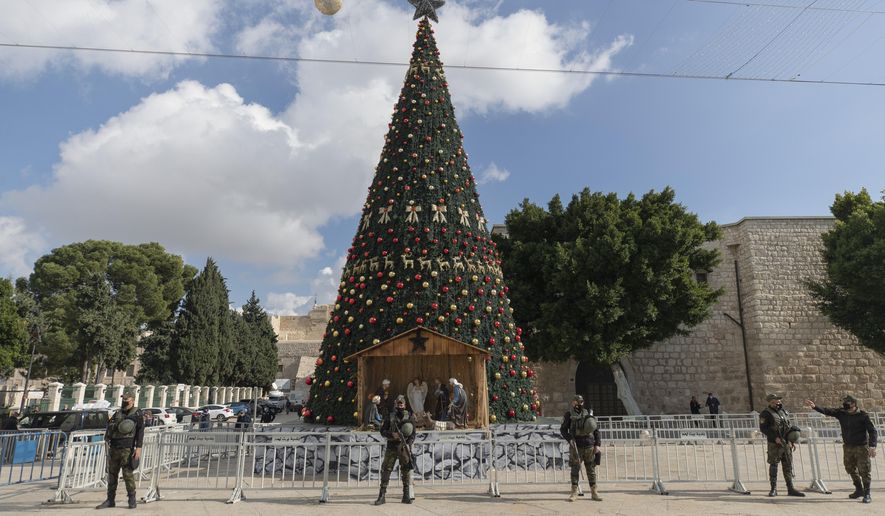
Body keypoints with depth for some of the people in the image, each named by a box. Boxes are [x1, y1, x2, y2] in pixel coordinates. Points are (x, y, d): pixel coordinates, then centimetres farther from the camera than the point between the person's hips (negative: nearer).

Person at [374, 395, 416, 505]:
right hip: (391, 448, 0)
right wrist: (392, 434, -15)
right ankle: (381, 495, 4)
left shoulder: (410, 416, 3)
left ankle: (406, 496, 12)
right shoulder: (389, 416, 4)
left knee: (406, 471, 2)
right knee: (386, 470, -1)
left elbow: (413, 433, 3)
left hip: (404, 447, 0)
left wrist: (408, 444, -12)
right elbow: (382, 431, 3)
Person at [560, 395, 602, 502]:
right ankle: (574, 492, 5)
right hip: (576, 447, -2)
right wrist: (570, 439, -17)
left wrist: (597, 445, 3)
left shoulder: (588, 414, 9)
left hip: (589, 446, 3)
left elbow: (596, 430, 11)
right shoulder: (569, 415, 1)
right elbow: (563, 430, -1)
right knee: (575, 468, -2)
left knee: (591, 469, 6)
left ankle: (594, 492, 13)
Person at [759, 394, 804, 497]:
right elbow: (763, 428, -13)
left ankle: (790, 489, 14)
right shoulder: (766, 413, -7)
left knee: (788, 466, 7)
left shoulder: (784, 411, 13)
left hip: (786, 443, 6)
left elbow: (789, 426, 19)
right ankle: (773, 489, 6)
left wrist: (793, 441, 15)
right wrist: (775, 437, -20)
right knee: (773, 465, 0)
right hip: (774, 444, -6)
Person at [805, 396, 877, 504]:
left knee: (864, 471, -3)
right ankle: (859, 490, 31)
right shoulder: (841, 413, 0)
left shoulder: (863, 416, -11)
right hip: (848, 446, 5)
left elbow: (872, 431, -11)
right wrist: (814, 407, -24)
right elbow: (826, 411, -7)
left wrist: (872, 446, -22)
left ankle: (867, 494, 10)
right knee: (851, 470, 14)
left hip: (861, 447, -5)